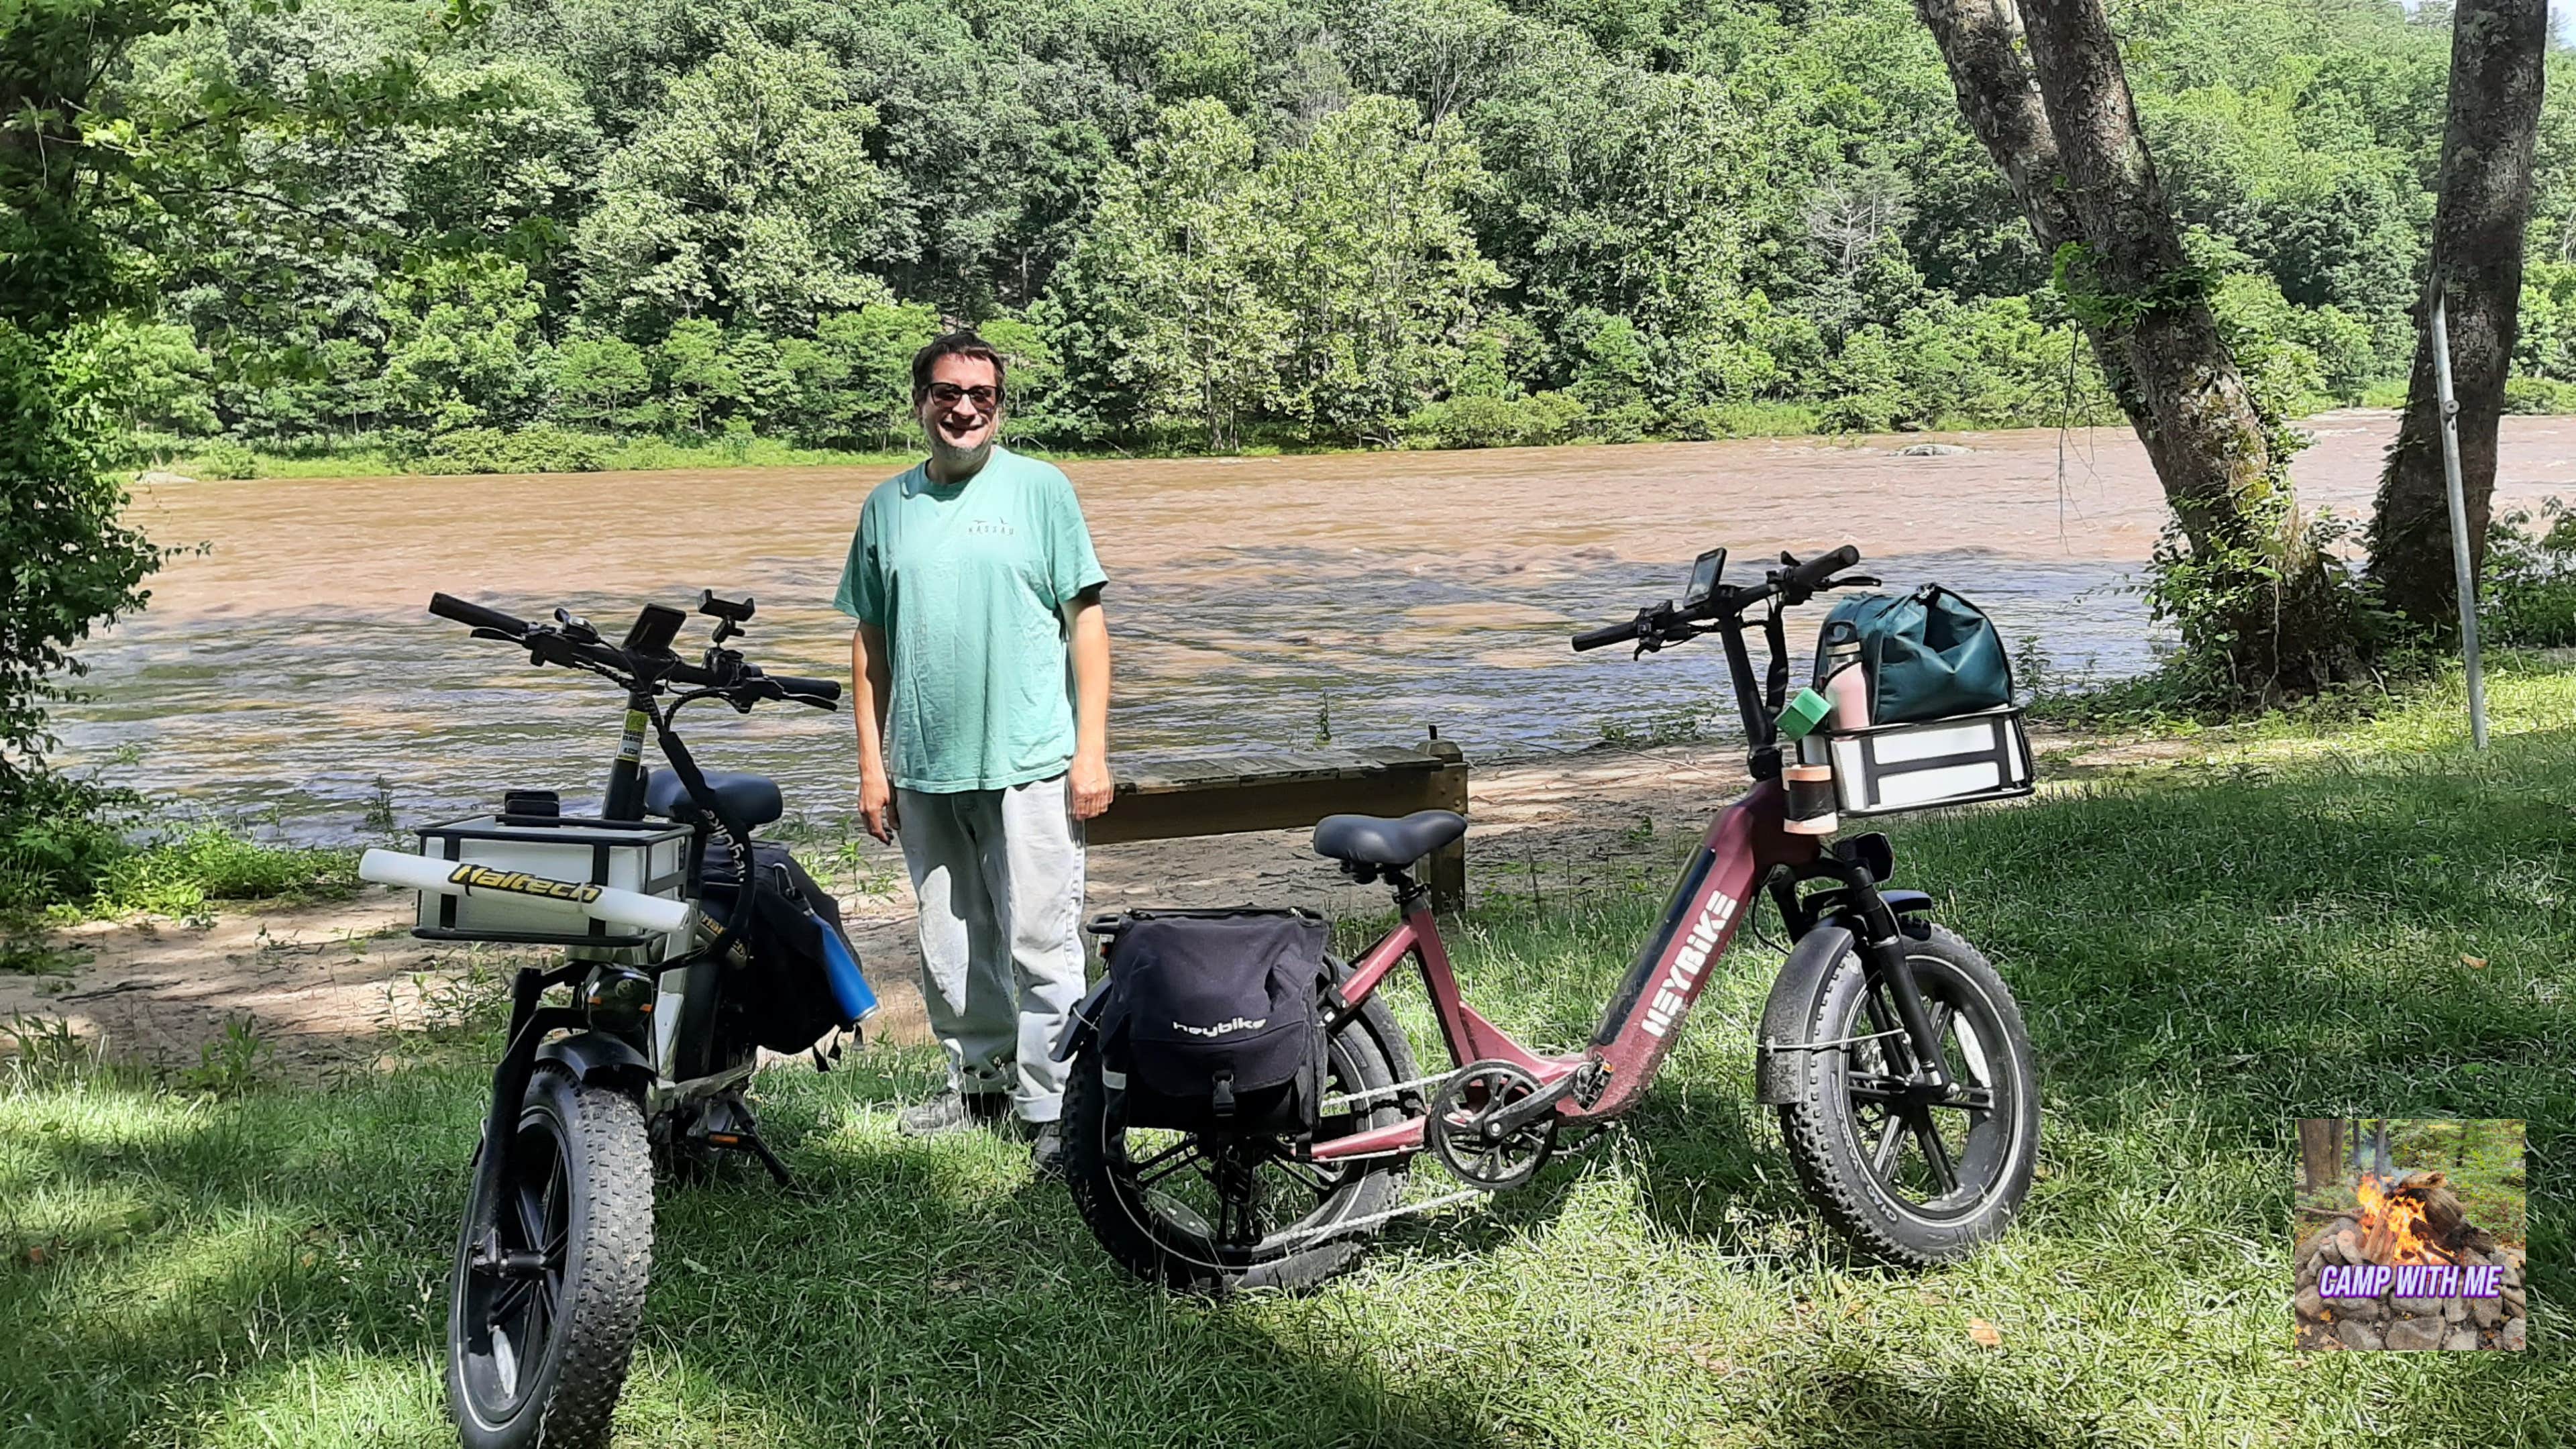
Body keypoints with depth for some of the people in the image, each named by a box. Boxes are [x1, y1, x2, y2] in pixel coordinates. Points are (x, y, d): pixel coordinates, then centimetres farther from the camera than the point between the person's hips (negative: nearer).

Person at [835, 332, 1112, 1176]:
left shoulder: (1041, 489, 2)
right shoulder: (888, 505, 10)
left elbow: (1086, 623, 0)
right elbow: (869, 642, 13)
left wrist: (1091, 751, -6)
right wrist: (872, 764, 8)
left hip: (1030, 764, -4)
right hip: (924, 769, 4)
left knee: (1040, 944, -6)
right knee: (948, 946, 12)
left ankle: (1051, 1106, 1)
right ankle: (978, 1080, 28)